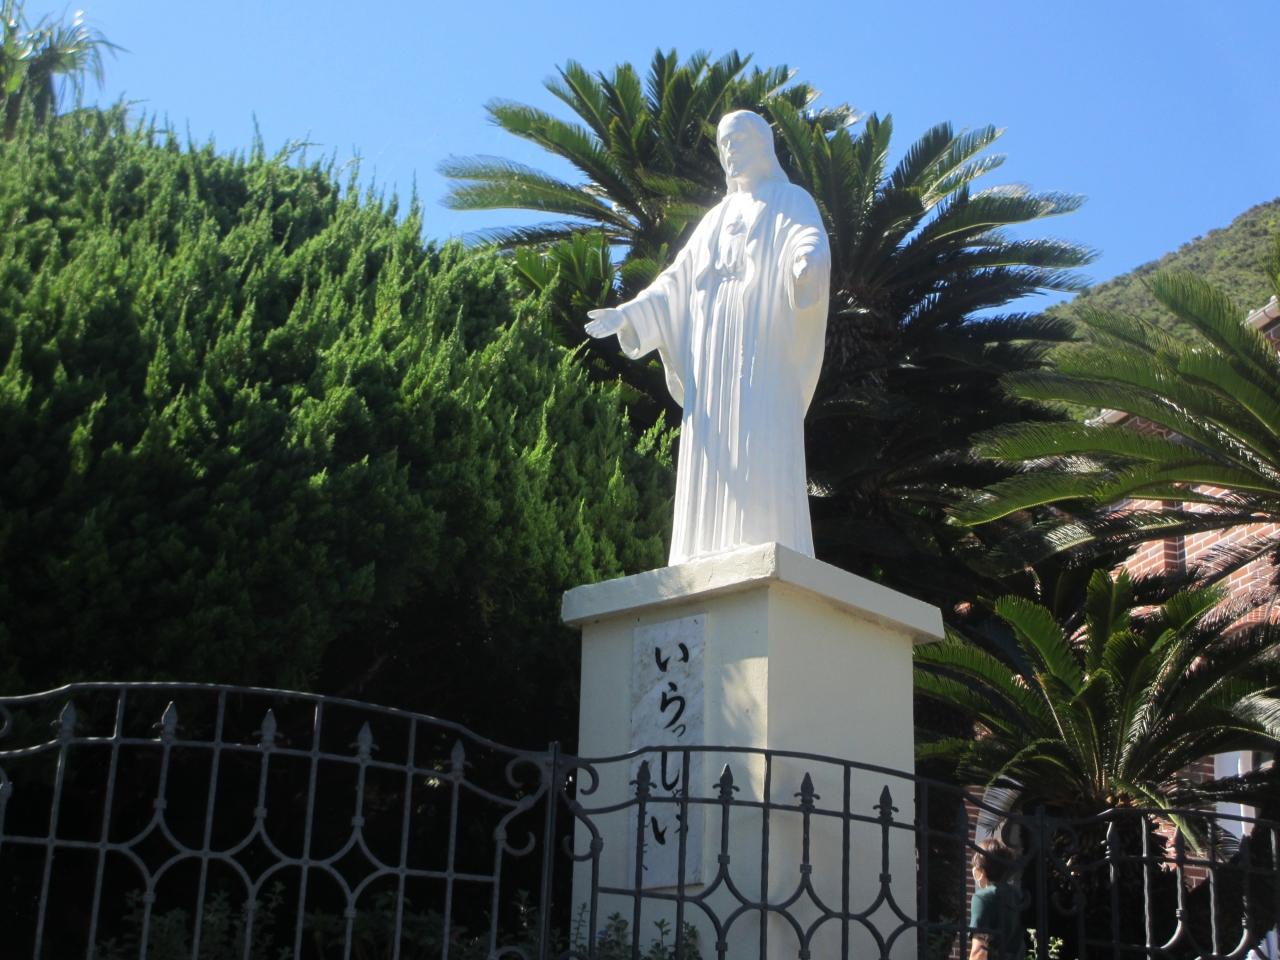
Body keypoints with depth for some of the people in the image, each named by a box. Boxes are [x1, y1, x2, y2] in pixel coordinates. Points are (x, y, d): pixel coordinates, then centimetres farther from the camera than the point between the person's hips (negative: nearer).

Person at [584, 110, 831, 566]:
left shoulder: (791, 203, 10)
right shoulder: (717, 217, 27)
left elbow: (811, 240, -13)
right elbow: (678, 280, 25)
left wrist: (809, 259, -38)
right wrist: (627, 315, 13)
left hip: (761, 354, -6)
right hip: (712, 360, 6)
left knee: (759, 457, -17)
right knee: (712, 467, -3)